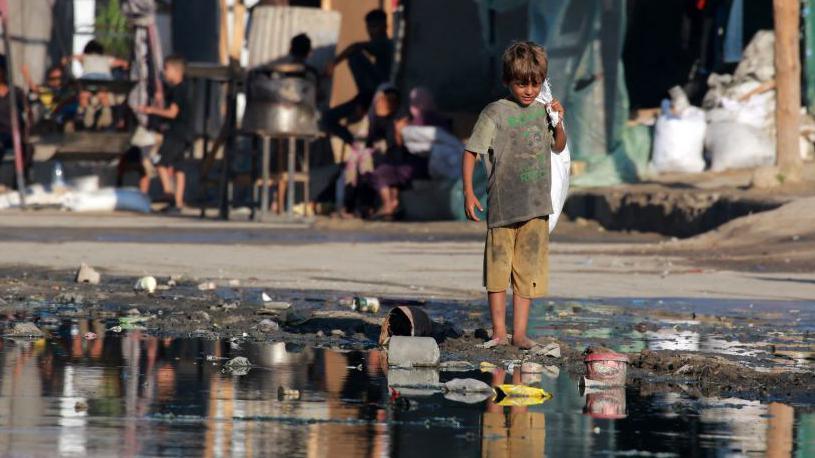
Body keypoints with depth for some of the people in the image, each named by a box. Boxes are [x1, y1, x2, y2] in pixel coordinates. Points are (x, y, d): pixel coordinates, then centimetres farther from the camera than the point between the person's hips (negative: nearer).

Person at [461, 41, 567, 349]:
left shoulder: (541, 111, 9)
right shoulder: (495, 113, -6)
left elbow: (558, 147, 23)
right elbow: (470, 152, -6)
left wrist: (558, 123, 4)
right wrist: (468, 192, -15)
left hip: (536, 207, 4)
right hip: (503, 205, -4)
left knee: (528, 271, 4)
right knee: (498, 269, 2)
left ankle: (520, 332, 9)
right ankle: (499, 332, 10)